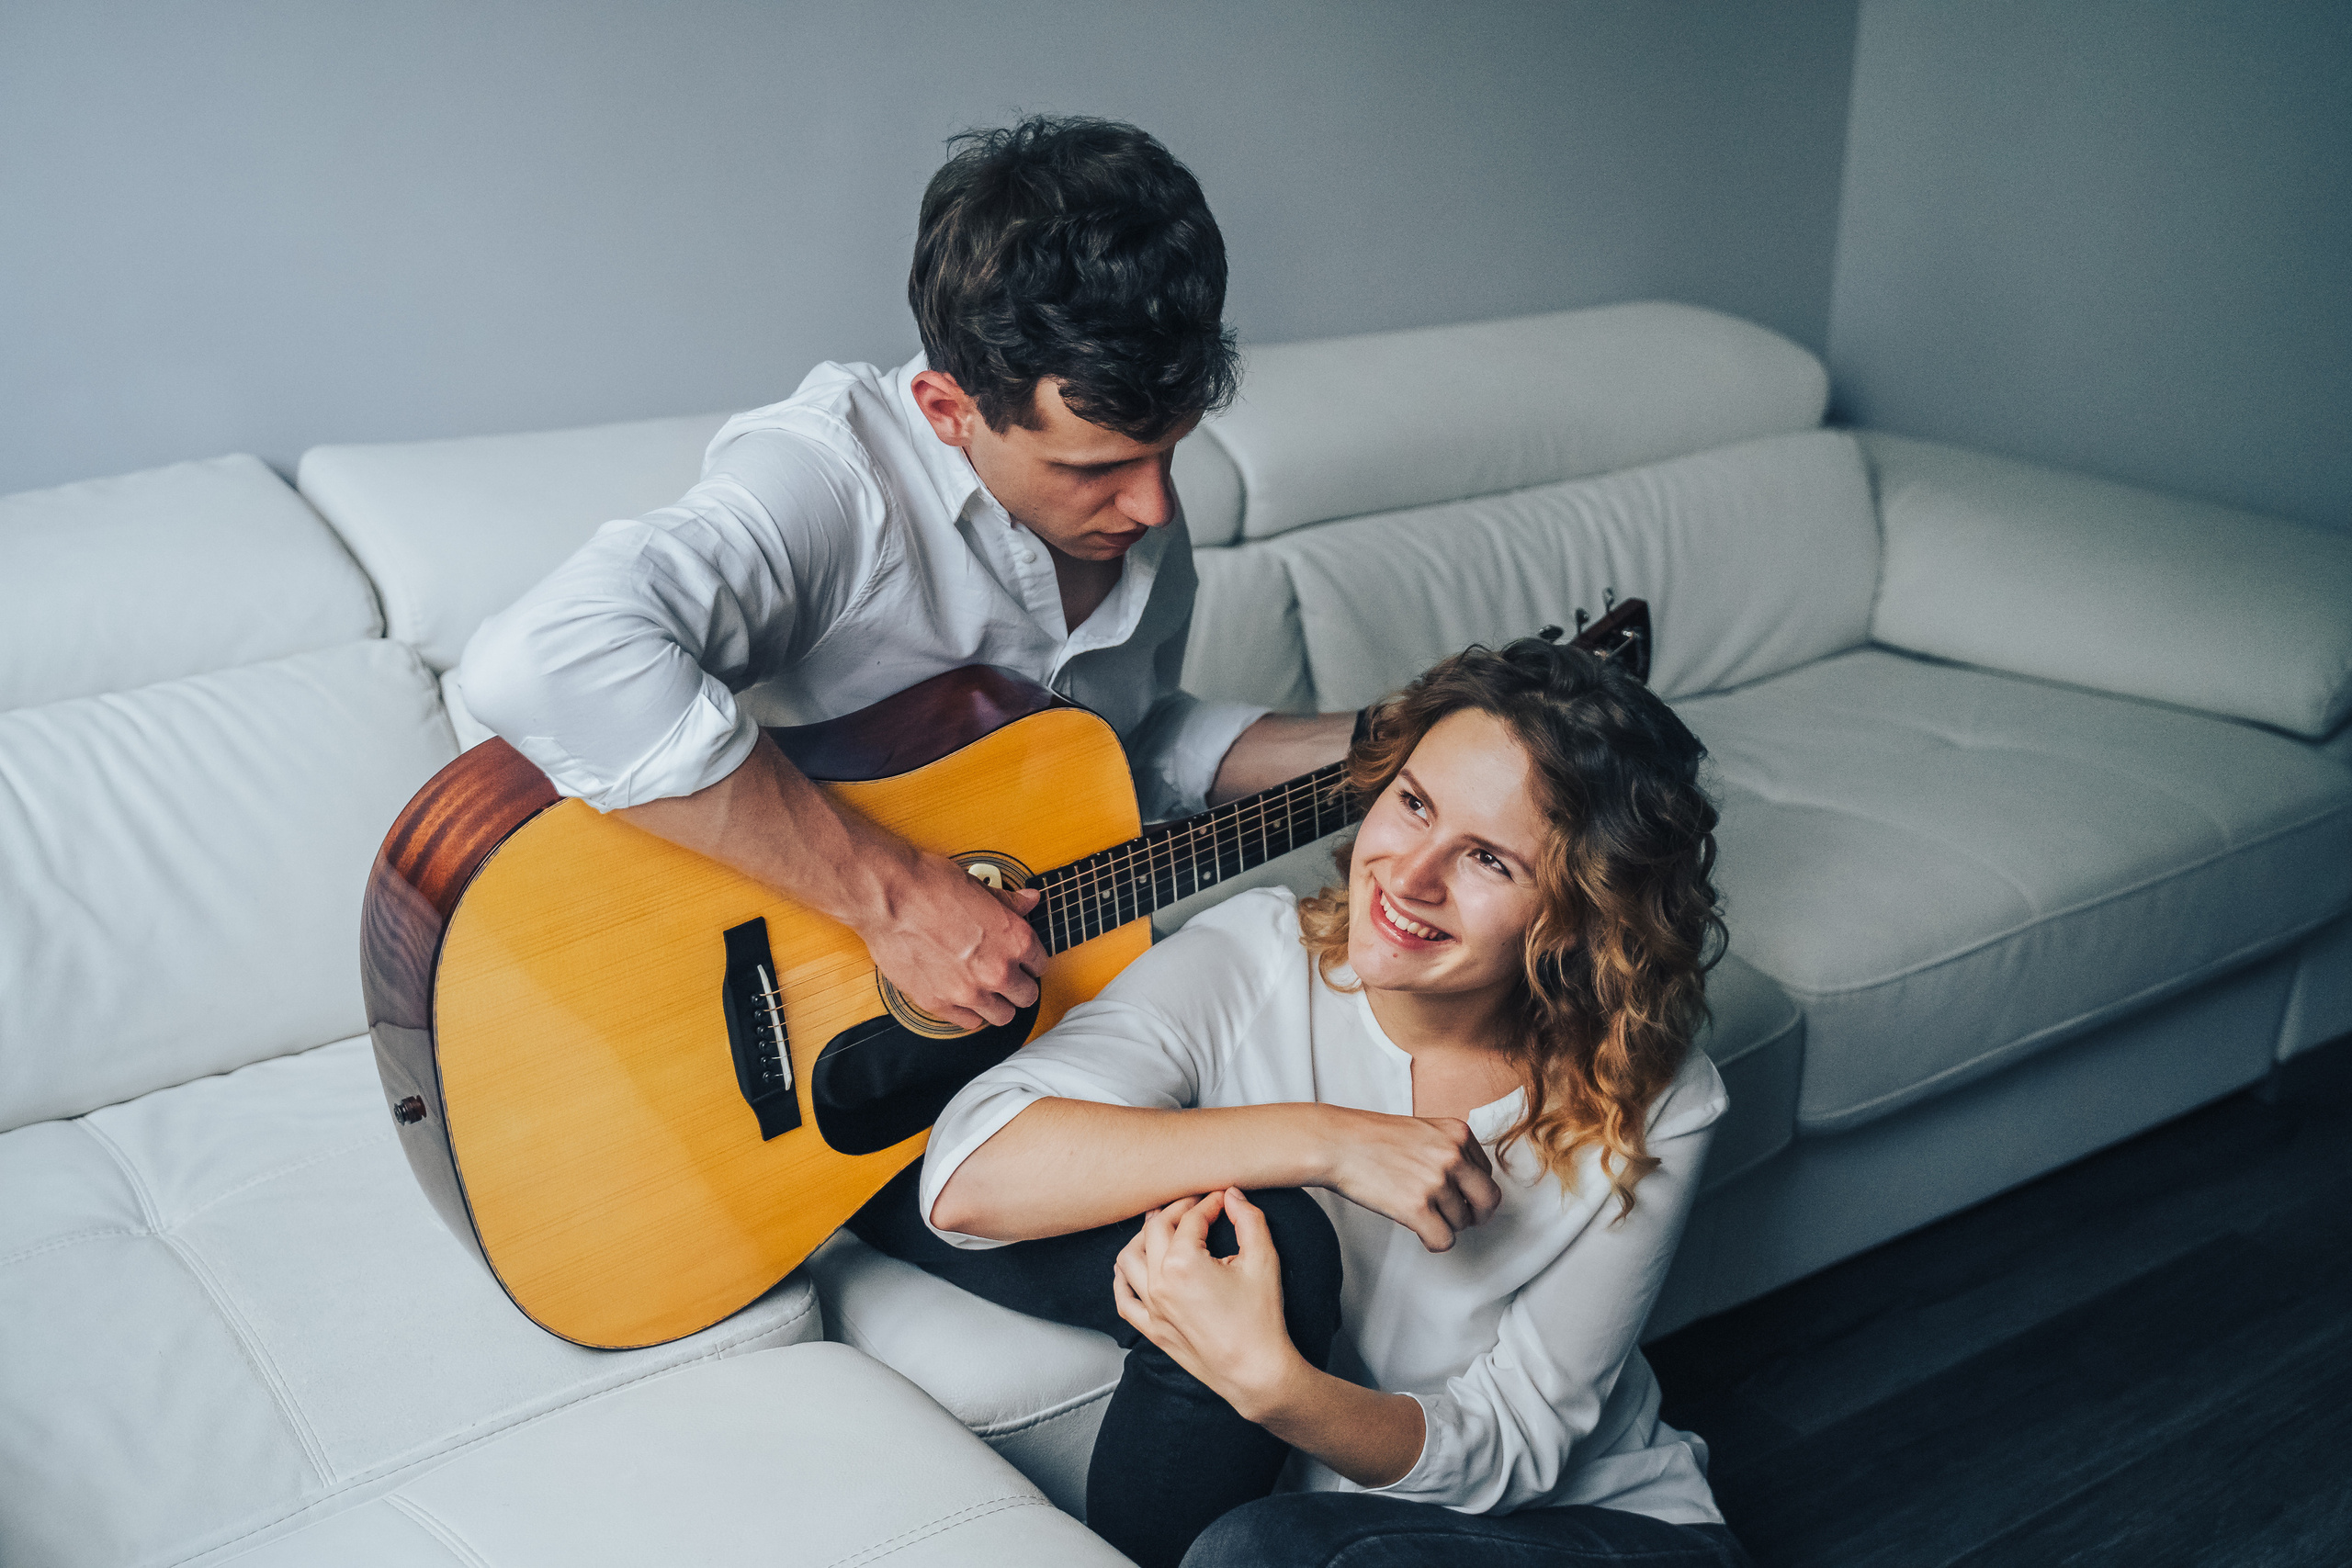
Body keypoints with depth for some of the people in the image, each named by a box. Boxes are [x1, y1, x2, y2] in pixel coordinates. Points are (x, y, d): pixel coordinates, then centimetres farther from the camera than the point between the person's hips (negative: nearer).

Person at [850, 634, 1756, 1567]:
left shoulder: (1650, 1114, -19)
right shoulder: (1251, 965, -18)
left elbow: (1512, 1450, -17)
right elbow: (967, 1172, -30)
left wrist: (1274, 1386, -37)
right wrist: (1320, 1140, -36)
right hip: (1293, 1493, 2)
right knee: (1269, 1235, -29)